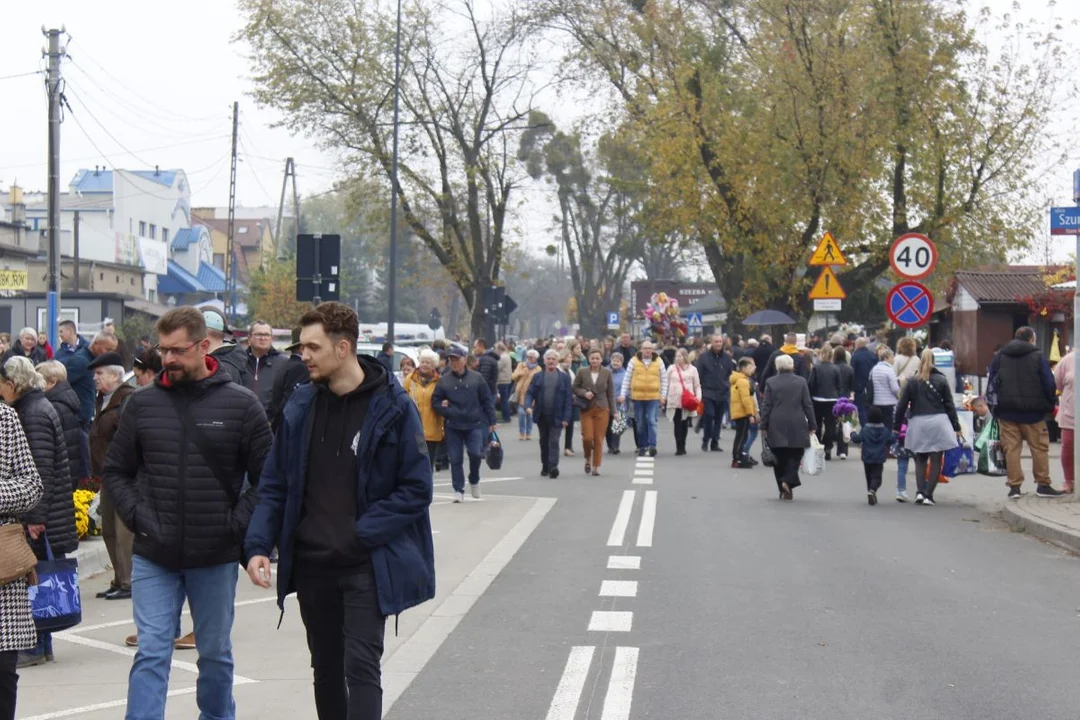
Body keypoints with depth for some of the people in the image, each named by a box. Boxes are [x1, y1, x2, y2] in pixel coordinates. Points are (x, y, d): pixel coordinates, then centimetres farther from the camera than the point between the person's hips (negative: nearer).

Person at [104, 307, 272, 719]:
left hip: (216, 558, -1)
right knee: (151, 653, -2)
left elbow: (268, 478, -2)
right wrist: (136, 516, -2)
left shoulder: (241, 404, -5)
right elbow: (116, 470, 11)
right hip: (153, 557, 1)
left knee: (216, 653, 14)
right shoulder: (142, 404, 1)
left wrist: (236, 524, -9)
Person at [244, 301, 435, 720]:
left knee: (360, 667, -10)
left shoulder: (392, 407, -9)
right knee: (326, 670, 15)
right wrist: (259, 545, -5)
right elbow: (274, 485, 7)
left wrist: (361, 534, -15)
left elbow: (416, 489, -9)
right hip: (311, 564, 5)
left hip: (367, 566, -5)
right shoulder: (301, 406, 4)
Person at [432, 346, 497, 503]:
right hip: (453, 427, 1)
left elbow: (487, 400, 4)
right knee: (455, 459, 2)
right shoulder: (444, 381, 1)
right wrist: (447, 411, -13)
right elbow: (435, 402, 5)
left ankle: (474, 481, 17)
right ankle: (458, 490, 12)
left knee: (475, 453, -11)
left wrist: (491, 422, 2)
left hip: (475, 425, -1)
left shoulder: (476, 378, 0)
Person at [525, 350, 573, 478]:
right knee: (544, 442, 12)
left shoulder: (564, 378, 1)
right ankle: (545, 467, 22)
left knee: (554, 442, -10)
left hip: (556, 417, -3)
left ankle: (553, 467, -15)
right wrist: (528, 405, -17)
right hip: (541, 415, 3)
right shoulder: (537, 377, 7)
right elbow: (529, 393, 4)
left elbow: (568, 399, -2)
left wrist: (566, 418, -9)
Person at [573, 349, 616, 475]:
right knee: (587, 437, -9)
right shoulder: (582, 372, -1)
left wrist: (613, 411, 3)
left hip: (602, 409, 0)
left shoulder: (607, 373, 1)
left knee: (599, 439, -1)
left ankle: (596, 467, 10)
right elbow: (575, 388, 7)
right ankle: (588, 460, 19)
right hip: (586, 409, 0)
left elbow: (610, 393, 5)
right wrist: (584, 393, -13)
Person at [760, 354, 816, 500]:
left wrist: (764, 426, 4)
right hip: (797, 426, 0)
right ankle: (789, 481, -15)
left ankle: (783, 489, 8)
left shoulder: (771, 382, -1)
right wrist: (812, 425, 7)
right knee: (794, 456, 6)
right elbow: (808, 405, 1)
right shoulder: (801, 381, 0)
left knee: (780, 457, 8)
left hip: (776, 426, 1)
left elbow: (766, 406, -1)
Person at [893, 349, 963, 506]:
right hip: (938, 422, -1)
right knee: (936, 460, 5)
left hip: (918, 423, 1)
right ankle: (928, 495, 0)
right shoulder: (941, 380, 2)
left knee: (920, 458, 13)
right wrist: (956, 427, 8)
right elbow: (949, 405, 3)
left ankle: (920, 492, -2)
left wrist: (896, 427, 10)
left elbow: (902, 406, 3)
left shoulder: (912, 382, 3)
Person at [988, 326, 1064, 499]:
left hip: (1006, 411, 3)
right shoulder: (1038, 357, -2)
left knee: (1011, 449, 3)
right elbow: (1049, 384, -5)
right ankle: (1043, 485, 7)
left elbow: (991, 384, 9)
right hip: (1032, 412, -3)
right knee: (1039, 447, 6)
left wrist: (994, 407, 14)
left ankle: (1014, 486, 1)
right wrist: (1050, 404, 8)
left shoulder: (999, 357, 8)